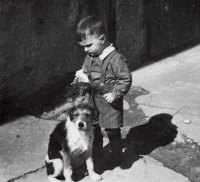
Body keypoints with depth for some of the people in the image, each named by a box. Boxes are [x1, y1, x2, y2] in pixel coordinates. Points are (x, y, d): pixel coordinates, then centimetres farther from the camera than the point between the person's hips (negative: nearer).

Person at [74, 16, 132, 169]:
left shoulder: (115, 58, -23)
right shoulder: (90, 57, -1)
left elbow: (126, 79, -20)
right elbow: (85, 72, 15)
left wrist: (115, 94, -22)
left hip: (110, 104, -7)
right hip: (93, 101, 7)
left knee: (112, 131, 8)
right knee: (93, 126, 22)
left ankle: (116, 157, 29)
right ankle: (97, 149, 47)